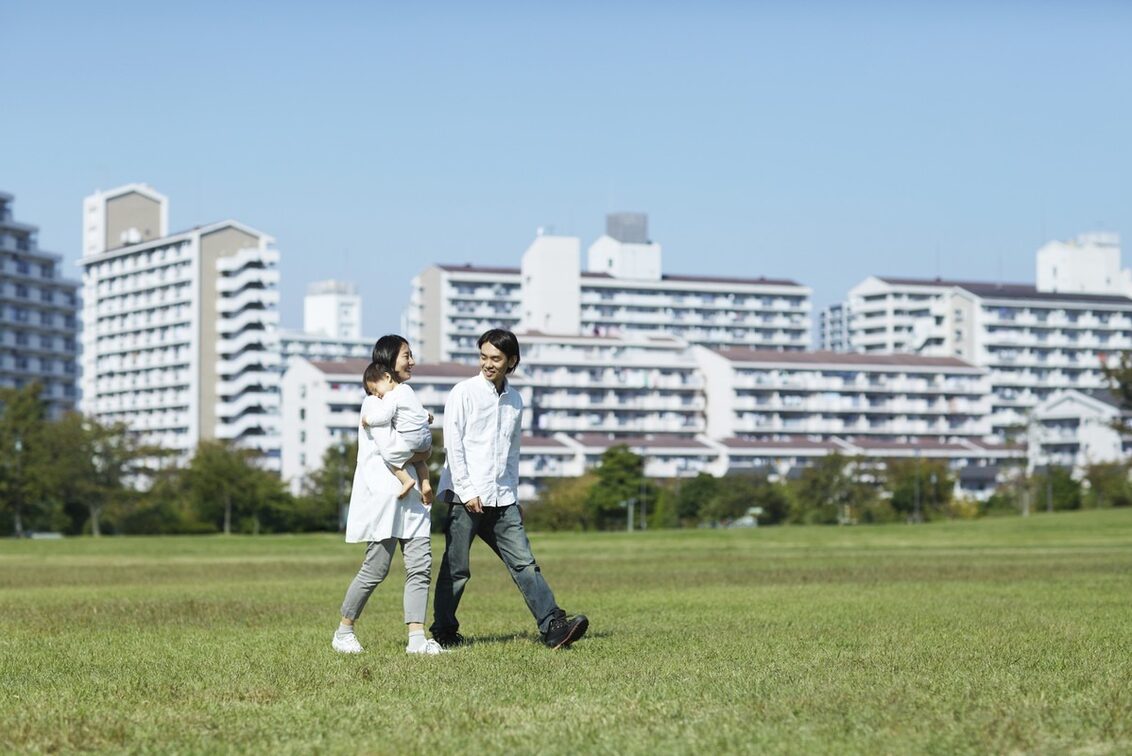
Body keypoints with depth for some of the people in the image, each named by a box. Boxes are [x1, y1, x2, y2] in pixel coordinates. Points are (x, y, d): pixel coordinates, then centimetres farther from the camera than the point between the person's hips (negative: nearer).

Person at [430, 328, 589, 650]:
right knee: (456, 569, 1)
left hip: (502, 499, 5)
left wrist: (512, 495, 15)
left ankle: (553, 626, -11)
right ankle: (444, 632, 14)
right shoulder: (464, 393, -2)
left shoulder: (514, 400, 15)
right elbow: (453, 445, -7)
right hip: (466, 497, -5)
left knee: (524, 562, -3)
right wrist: (467, 492, -13)